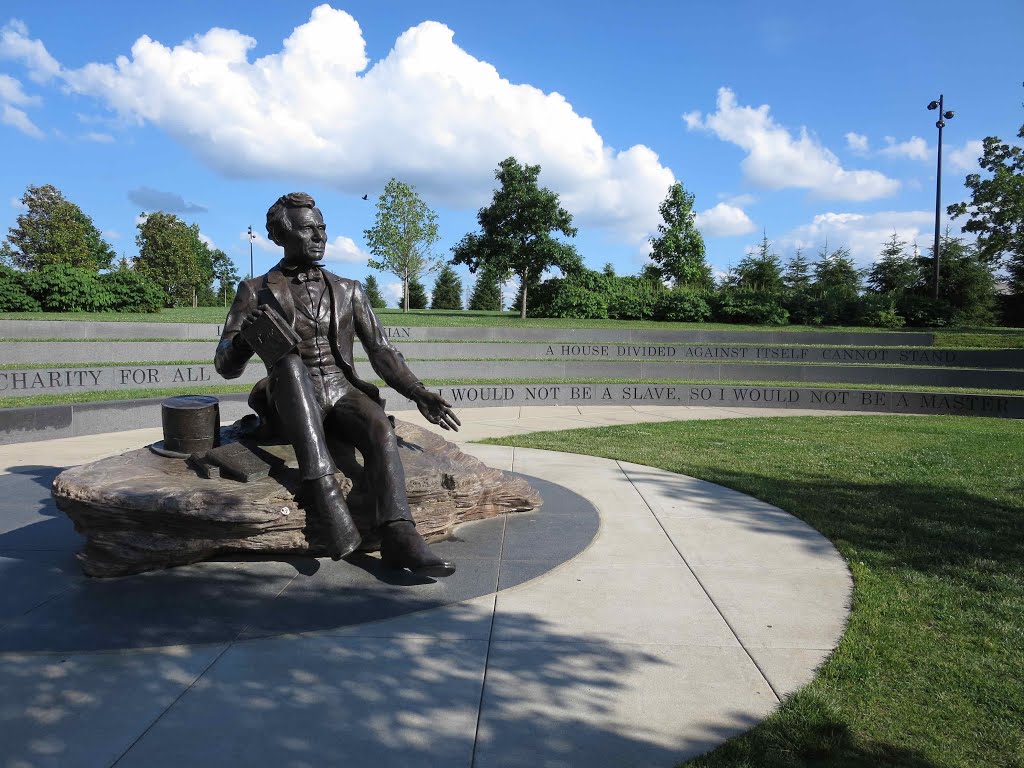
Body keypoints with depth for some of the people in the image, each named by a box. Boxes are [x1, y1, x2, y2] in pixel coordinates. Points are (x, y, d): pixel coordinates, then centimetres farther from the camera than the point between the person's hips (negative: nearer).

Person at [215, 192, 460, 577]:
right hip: (292, 406, -2)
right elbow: (226, 366, 4)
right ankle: (327, 498, -45)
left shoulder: (348, 290, 17)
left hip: (342, 392, 2)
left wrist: (418, 393, -5)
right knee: (289, 363, -35)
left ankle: (398, 537, -46)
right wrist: (245, 338, -20)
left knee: (380, 427, -31)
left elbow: (382, 352, 11)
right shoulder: (256, 292, 10)